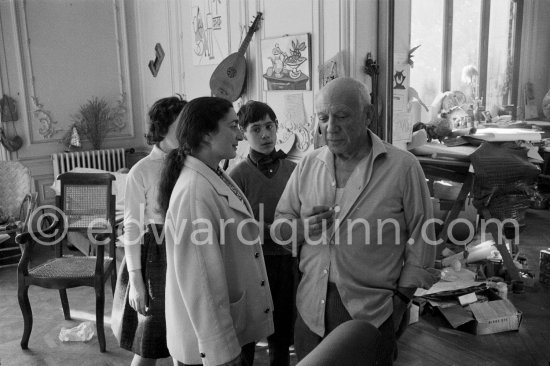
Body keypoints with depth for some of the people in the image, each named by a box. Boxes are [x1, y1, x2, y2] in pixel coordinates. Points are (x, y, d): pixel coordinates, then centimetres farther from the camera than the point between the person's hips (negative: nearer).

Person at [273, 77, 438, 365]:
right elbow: (280, 226, 9)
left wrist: (400, 299, -3)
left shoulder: (403, 166, -8)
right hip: (312, 308, 4)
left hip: (372, 312, -3)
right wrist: (302, 228, -12)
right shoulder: (308, 165, 3)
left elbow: (420, 239, -4)